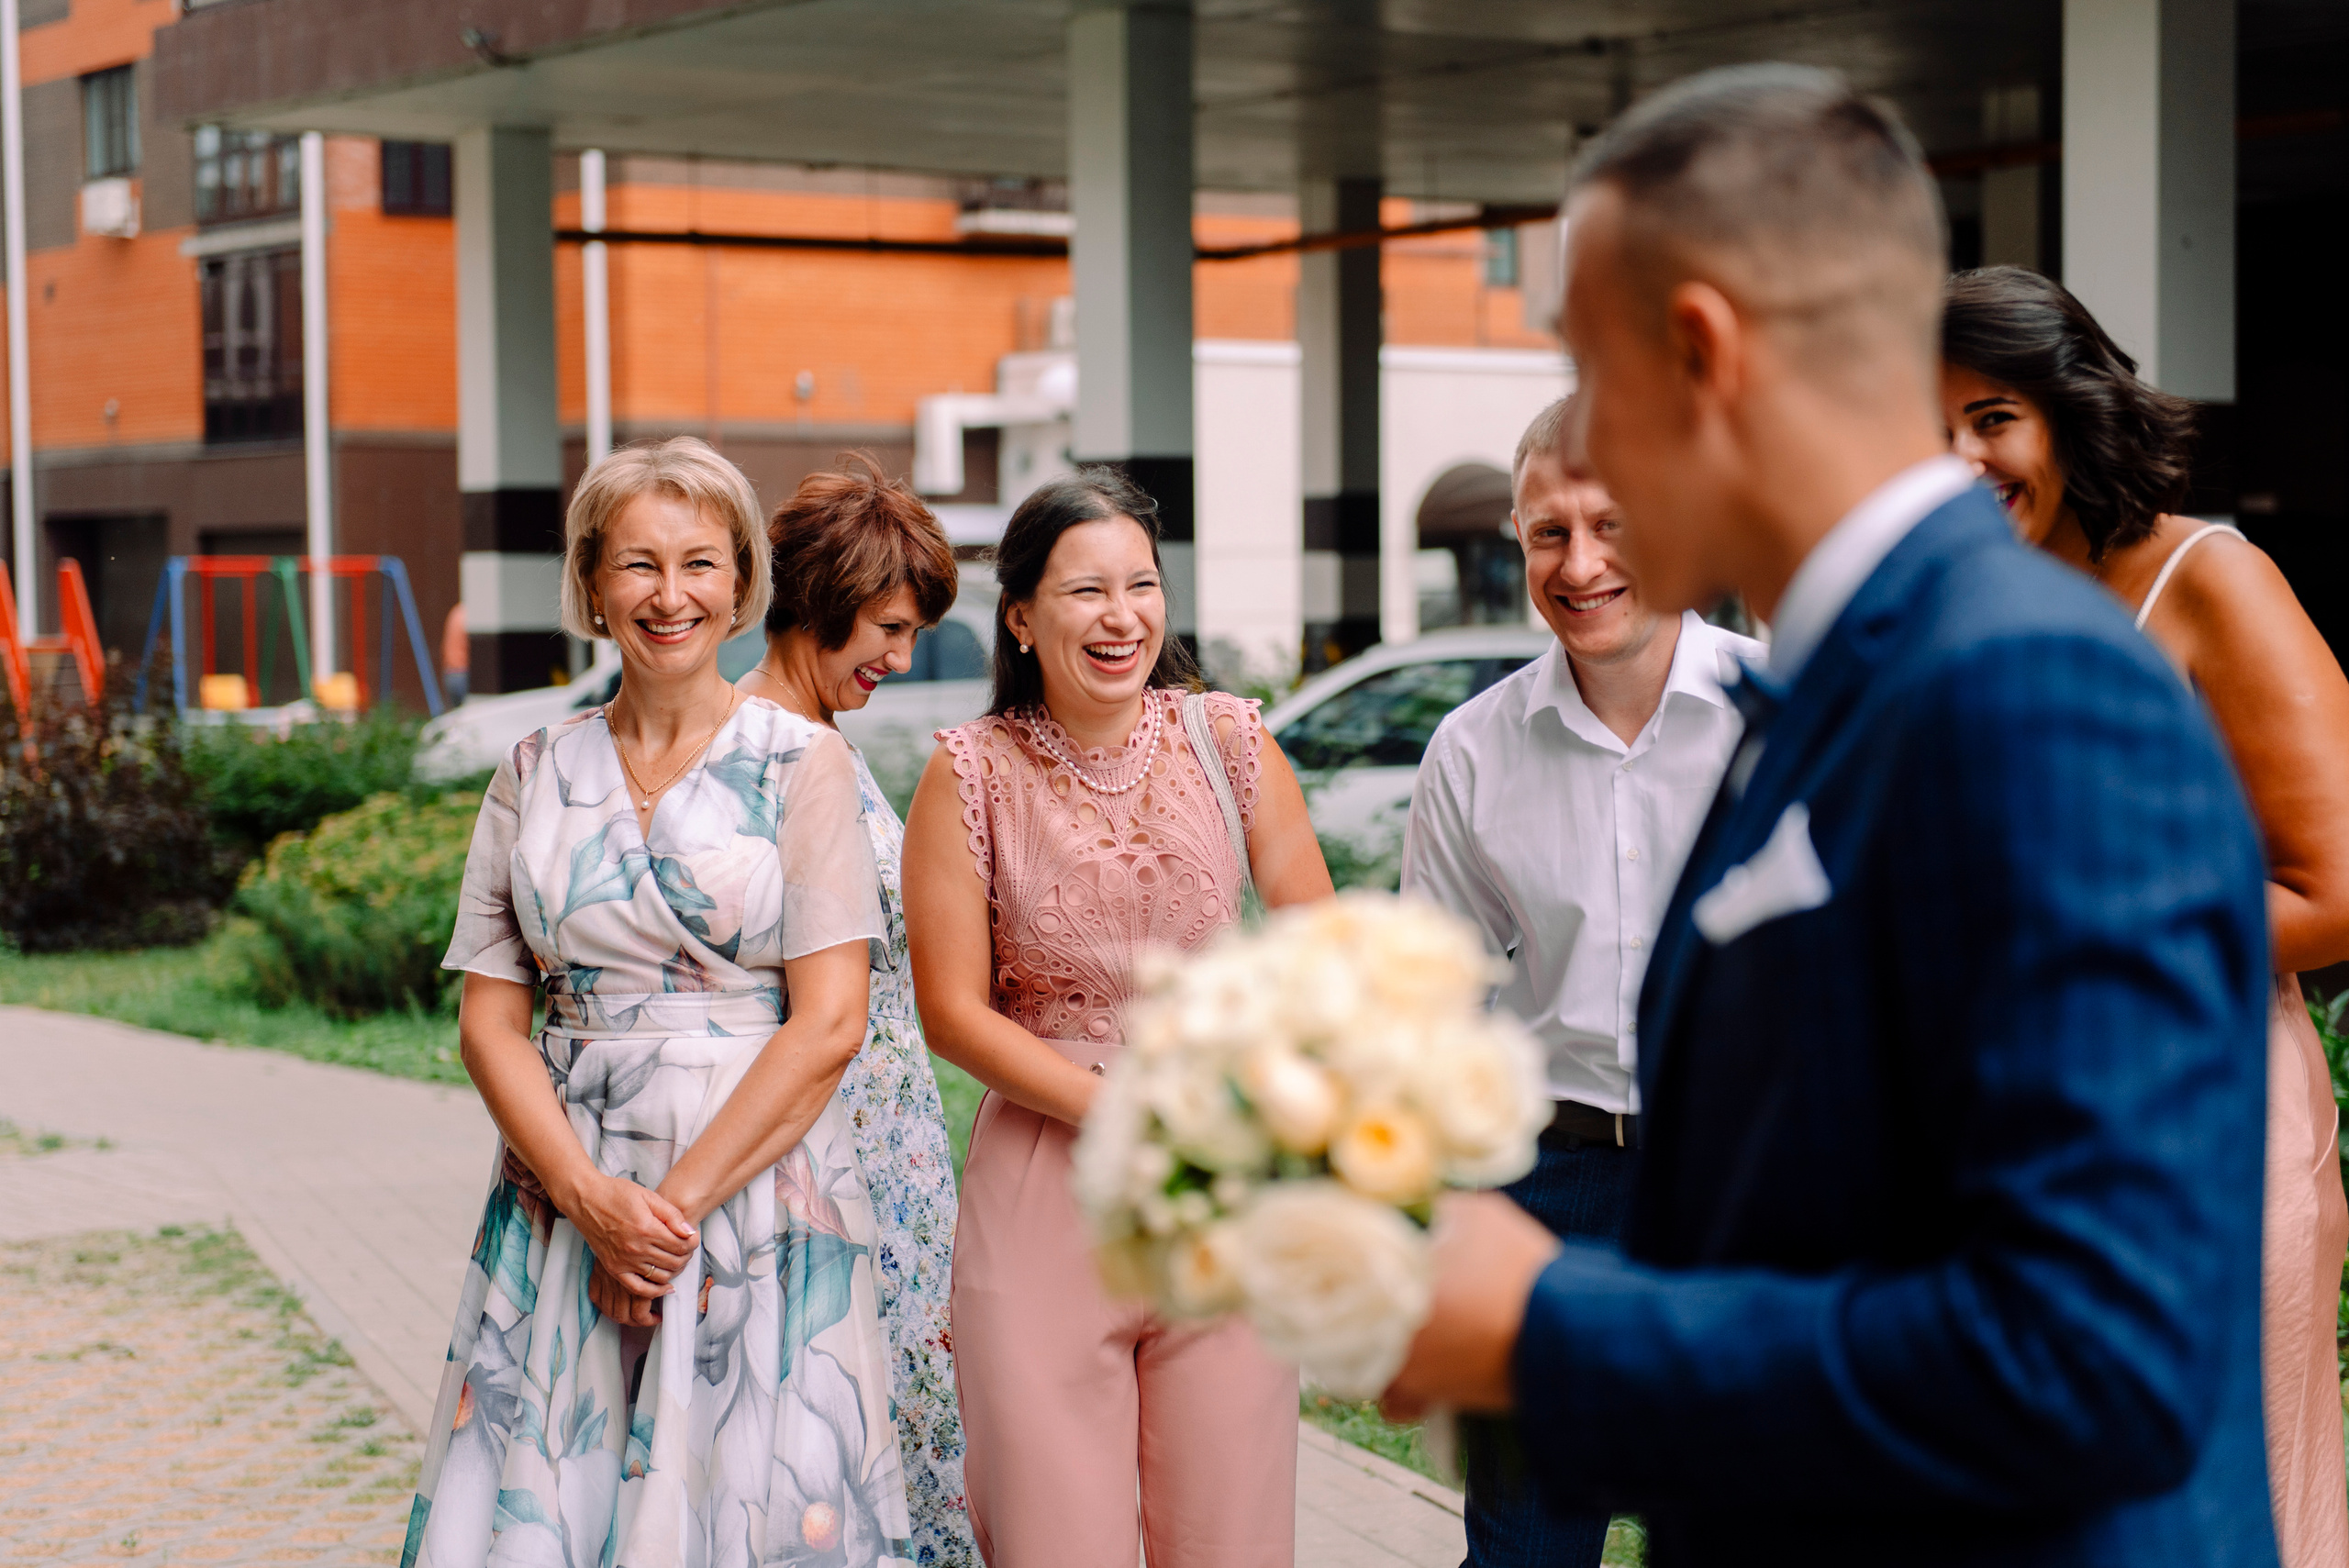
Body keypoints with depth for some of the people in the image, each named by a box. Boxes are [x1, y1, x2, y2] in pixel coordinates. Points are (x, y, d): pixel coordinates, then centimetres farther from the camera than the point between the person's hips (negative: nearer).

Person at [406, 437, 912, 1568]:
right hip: (562, 1193, 3)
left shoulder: (800, 762, 0)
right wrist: (592, 1199, -10)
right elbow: (490, 1019, 5)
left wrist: (678, 1201, -13)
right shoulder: (535, 777, 9)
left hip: (758, 1192, -3)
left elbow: (829, 1024, -7)